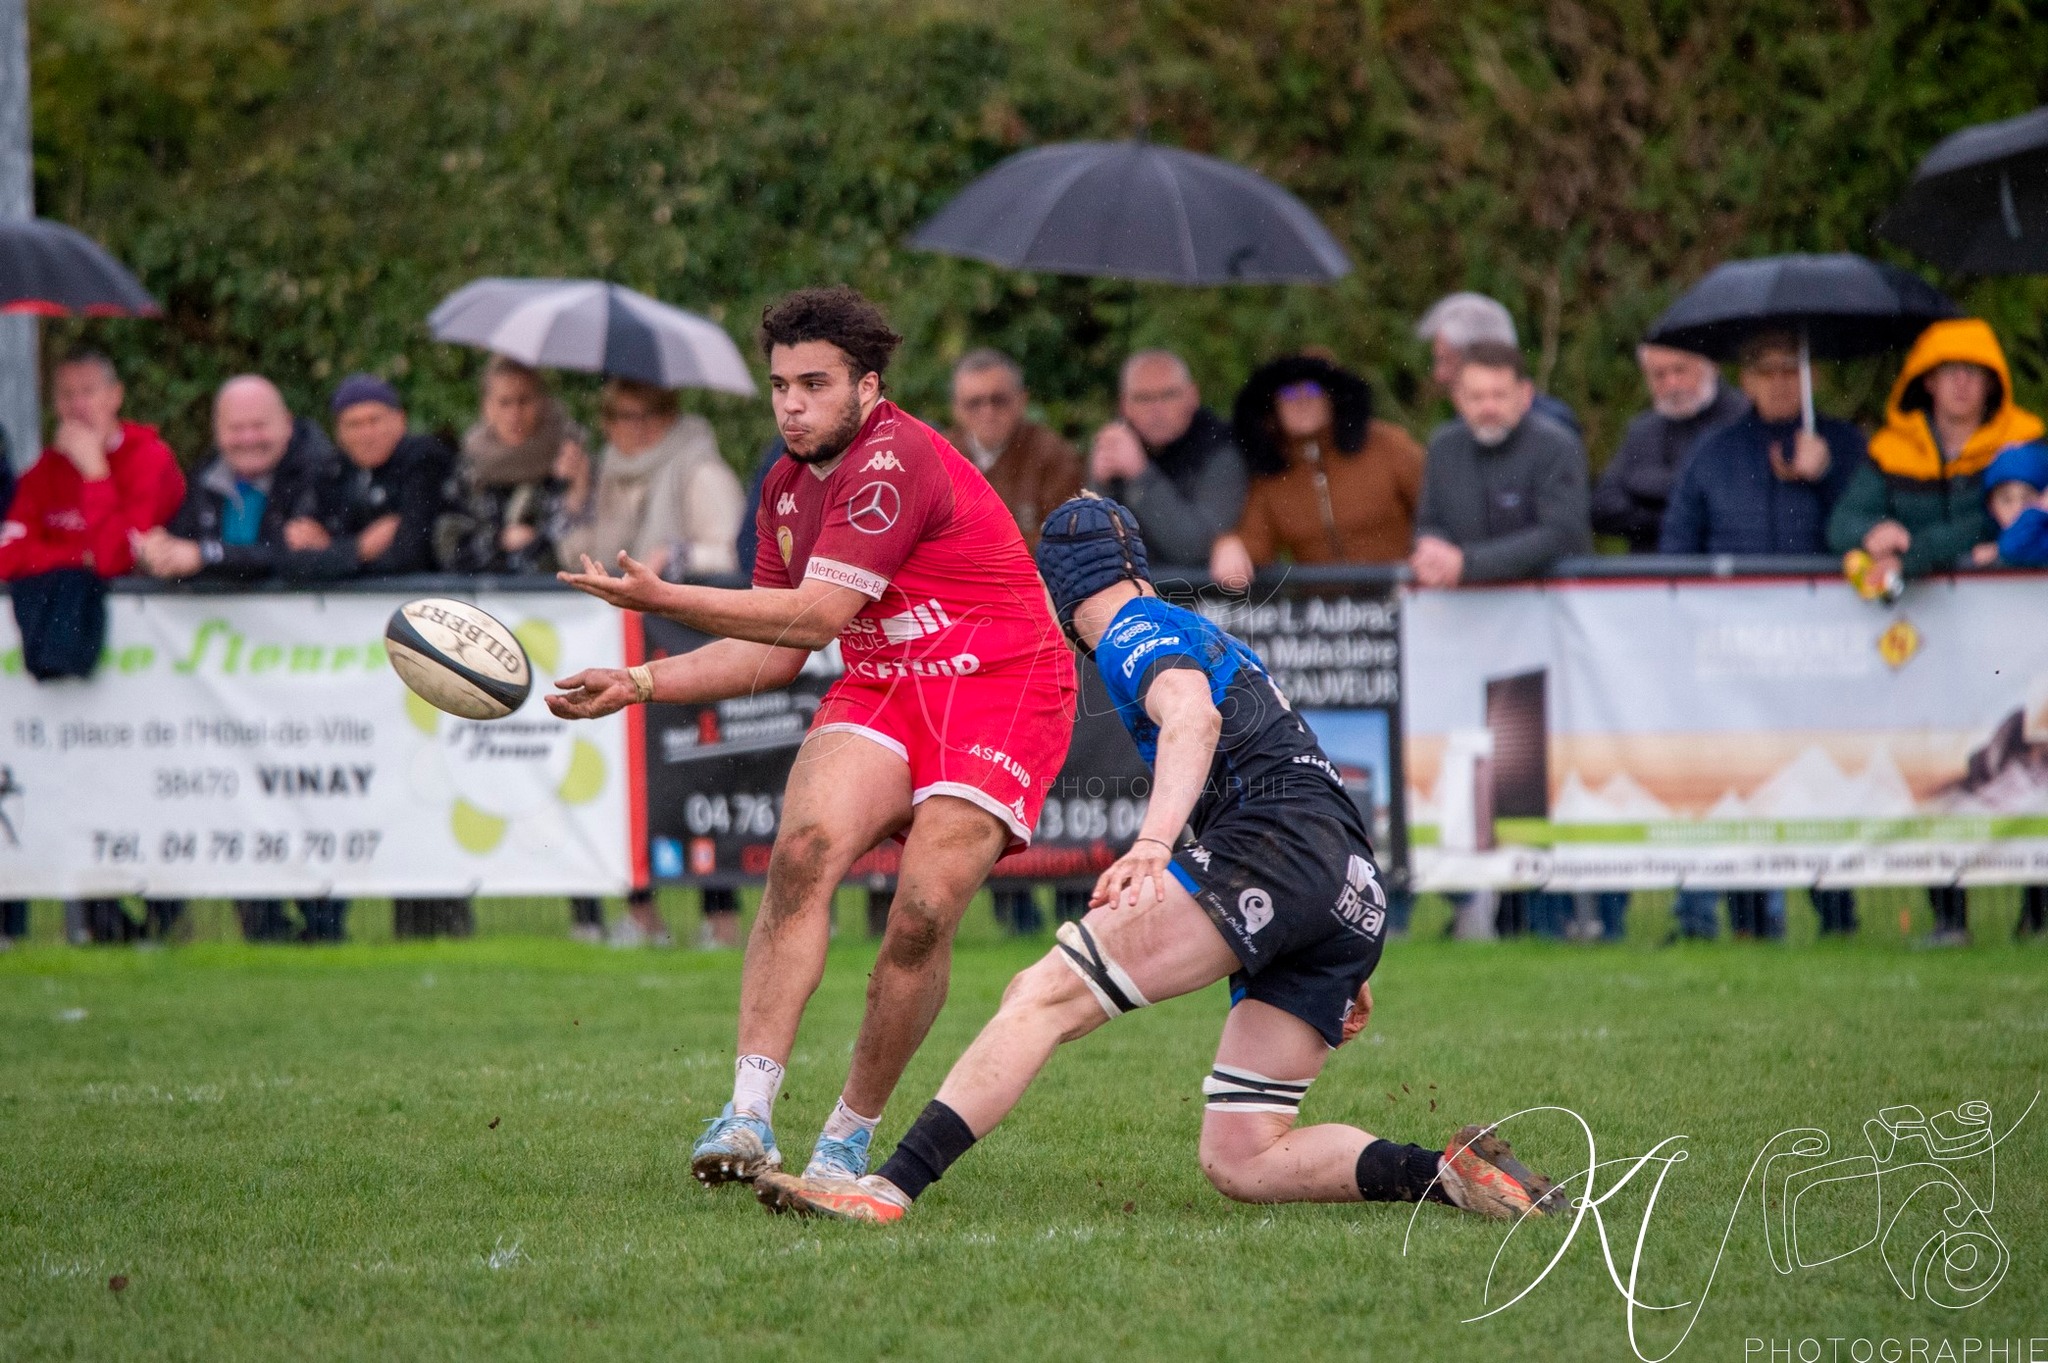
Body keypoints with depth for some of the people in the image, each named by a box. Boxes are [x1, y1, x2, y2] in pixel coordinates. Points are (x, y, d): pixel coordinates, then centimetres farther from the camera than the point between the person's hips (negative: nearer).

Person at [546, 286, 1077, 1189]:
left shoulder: (893, 464, -19)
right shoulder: (788, 484, 10)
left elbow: (814, 617, -23)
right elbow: (773, 654, 17)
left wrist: (660, 600, -21)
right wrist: (640, 684, 6)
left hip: (1000, 690, -6)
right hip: (881, 691, 6)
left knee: (923, 916, -20)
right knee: (804, 849, -22)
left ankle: (850, 1134, 0)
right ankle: (749, 1113, -30)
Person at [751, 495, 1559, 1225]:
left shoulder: (1136, 631, 7)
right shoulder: (1210, 639, 35)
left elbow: (1193, 718, -16)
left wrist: (1152, 846, -32)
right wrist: (1345, 971, 45)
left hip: (1274, 847, -9)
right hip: (1356, 896, 9)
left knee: (1046, 994, -17)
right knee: (1239, 1164, 6)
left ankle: (891, 1186, -31)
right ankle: (1451, 1174, -9)